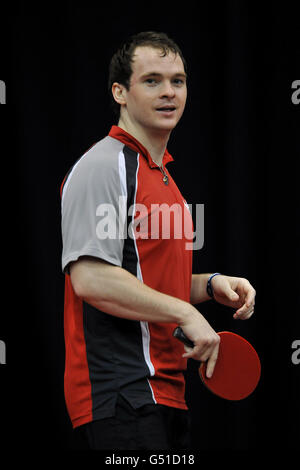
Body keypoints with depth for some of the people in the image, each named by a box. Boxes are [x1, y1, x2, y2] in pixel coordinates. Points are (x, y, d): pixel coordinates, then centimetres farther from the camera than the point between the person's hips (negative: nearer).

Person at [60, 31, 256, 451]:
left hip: (166, 392, 10)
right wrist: (186, 314, -17)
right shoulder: (102, 167, -10)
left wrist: (210, 284, 9)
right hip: (122, 396, -10)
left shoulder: (162, 175, 20)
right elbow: (90, 278, -22)